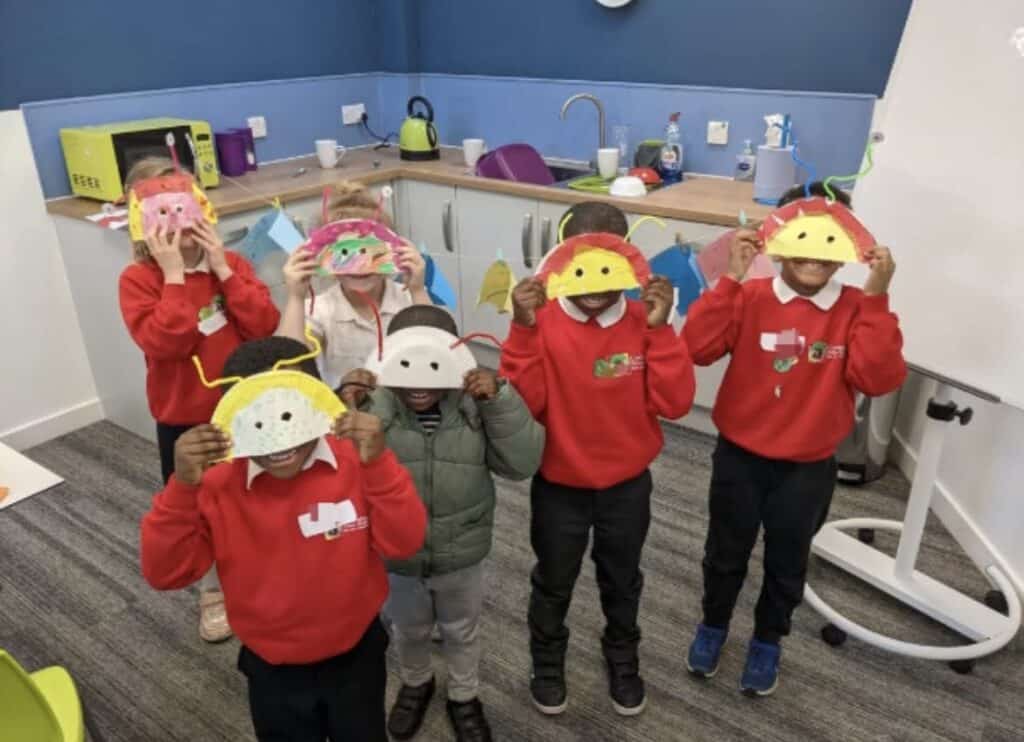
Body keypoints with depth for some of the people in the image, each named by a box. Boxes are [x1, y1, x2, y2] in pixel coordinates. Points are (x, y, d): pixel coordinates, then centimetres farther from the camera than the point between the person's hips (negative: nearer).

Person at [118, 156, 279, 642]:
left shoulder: (231, 263, -4)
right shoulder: (137, 279, -14)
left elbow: (265, 327, -16)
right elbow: (166, 344, -28)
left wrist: (223, 269, -20)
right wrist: (175, 275, -28)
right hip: (184, 418, -2)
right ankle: (214, 591, 41)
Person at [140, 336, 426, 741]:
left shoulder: (355, 459, -20)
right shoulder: (217, 483, -18)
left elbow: (403, 543, -24)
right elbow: (164, 573, -19)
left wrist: (377, 463, -38)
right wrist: (183, 486, -33)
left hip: (357, 655, 0)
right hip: (273, 669, 0)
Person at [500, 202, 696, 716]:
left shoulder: (645, 321, -12)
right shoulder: (542, 321, -17)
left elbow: (675, 403, -17)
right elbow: (522, 405, -23)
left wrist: (661, 330, -25)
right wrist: (523, 330, -32)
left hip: (628, 485, 2)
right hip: (558, 485, -1)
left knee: (622, 581, 24)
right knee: (553, 583, 21)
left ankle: (622, 659, 51)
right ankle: (547, 661, 48)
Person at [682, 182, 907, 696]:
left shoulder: (856, 311, -8)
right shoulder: (750, 297, -11)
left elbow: (878, 379, -22)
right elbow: (697, 348, -22)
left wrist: (876, 299, -26)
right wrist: (729, 279, -27)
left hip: (808, 468, 1)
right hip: (739, 456, 0)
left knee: (787, 564, 20)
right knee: (726, 553, 19)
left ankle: (768, 641, 45)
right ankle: (713, 625, 45)